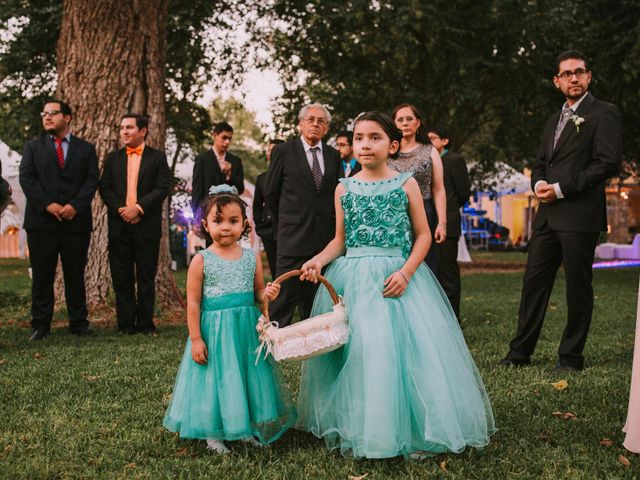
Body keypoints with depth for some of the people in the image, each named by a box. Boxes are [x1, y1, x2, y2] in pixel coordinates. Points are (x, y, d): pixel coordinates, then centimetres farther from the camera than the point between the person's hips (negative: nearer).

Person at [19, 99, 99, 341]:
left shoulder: (86, 149, 11)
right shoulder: (33, 147, 12)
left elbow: (92, 180, 2)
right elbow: (26, 178, 1)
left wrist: (75, 206, -13)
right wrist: (47, 205, -13)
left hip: (76, 220, 0)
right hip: (41, 220, 0)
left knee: (75, 275, 5)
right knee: (42, 276, 2)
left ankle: (79, 323, 12)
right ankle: (40, 325, 8)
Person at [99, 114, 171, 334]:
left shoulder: (157, 157, 4)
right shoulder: (113, 158, 13)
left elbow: (163, 187, -6)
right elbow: (105, 187, 6)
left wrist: (139, 207, -15)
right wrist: (120, 209, -10)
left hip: (147, 224, -2)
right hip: (119, 225, 3)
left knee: (146, 277, 2)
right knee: (122, 277, 3)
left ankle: (145, 323, 9)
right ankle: (126, 323, 10)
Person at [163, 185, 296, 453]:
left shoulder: (252, 258, 3)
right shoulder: (201, 260, -7)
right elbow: (193, 303, -7)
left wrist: (267, 294, -9)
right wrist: (196, 339, -10)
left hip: (246, 330, 4)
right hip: (214, 331, -4)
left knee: (248, 377, 11)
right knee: (216, 380, 4)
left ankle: (248, 428, 28)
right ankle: (213, 434, 19)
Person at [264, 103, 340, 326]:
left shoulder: (333, 155, 10)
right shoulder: (283, 151, 0)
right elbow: (271, 193, 6)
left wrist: (329, 222, 14)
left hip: (325, 238, 4)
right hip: (293, 238, -4)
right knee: (284, 298, -5)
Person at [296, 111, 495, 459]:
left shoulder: (406, 184, 2)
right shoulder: (344, 188, 7)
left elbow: (423, 235, 1)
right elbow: (340, 240, 12)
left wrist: (405, 273, -13)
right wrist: (319, 260, -7)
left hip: (398, 276, -2)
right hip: (353, 280, 2)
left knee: (404, 348, -8)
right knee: (356, 349, -2)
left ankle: (412, 430, 6)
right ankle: (355, 428, 12)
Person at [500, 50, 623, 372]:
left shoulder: (604, 113, -3)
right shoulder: (554, 121, 21)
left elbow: (609, 162, -13)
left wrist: (561, 188, -14)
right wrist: (539, 184, 1)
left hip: (580, 216, -7)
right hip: (548, 215, 7)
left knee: (578, 287, 1)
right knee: (534, 282, 8)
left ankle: (571, 357, 12)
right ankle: (520, 352, 15)